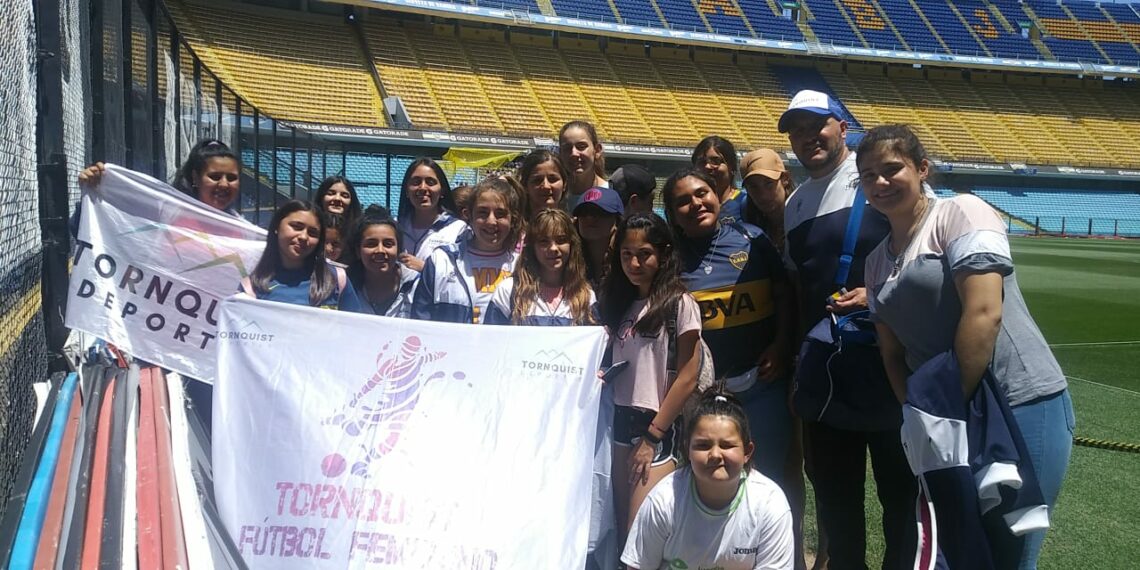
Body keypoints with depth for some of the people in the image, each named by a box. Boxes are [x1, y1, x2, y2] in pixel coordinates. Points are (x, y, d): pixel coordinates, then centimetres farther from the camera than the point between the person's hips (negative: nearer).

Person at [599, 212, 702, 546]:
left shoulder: (679, 304, -6)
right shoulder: (619, 302, 13)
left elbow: (687, 379, -9)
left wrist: (653, 436, -9)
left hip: (659, 427, -6)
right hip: (620, 421, 6)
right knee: (622, 525, 7)